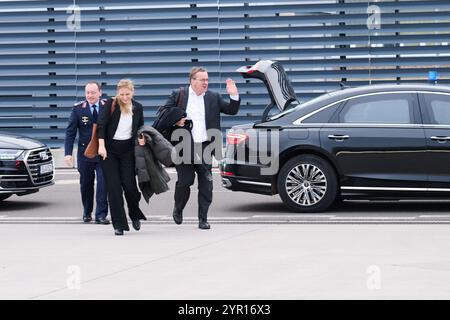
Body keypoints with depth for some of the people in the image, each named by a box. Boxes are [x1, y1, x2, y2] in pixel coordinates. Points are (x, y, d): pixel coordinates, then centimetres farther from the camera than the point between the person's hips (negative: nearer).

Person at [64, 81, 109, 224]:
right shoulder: (78, 108, -4)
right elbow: (70, 132, -3)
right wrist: (68, 153, -12)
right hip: (85, 152, 1)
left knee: (103, 184, -9)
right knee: (86, 185, 12)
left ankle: (101, 215, -3)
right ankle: (87, 213, 30)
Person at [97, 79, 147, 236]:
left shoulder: (137, 108, 5)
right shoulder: (110, 104, -5)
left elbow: (140, 128, 18)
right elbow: (102, 125, -9)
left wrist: (141, 139, -2)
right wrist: (101, 146, -18)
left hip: (128, 149, 2)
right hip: (110, 149, -1)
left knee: (129, 185, -6)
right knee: (113, 187, -3)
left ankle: (135, 215, 22)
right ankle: (119, 224, 2)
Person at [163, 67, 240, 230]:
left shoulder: (213, 97, 10)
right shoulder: (178, 95, 3)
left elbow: (232, 110, 9)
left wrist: (234, 96, -7)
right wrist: (175, 121, -11)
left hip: (205, 147, 2)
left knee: (206, 184, -1)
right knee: (184, 181, -1)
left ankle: (203, 219, 7)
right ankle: (178, 209, 27)